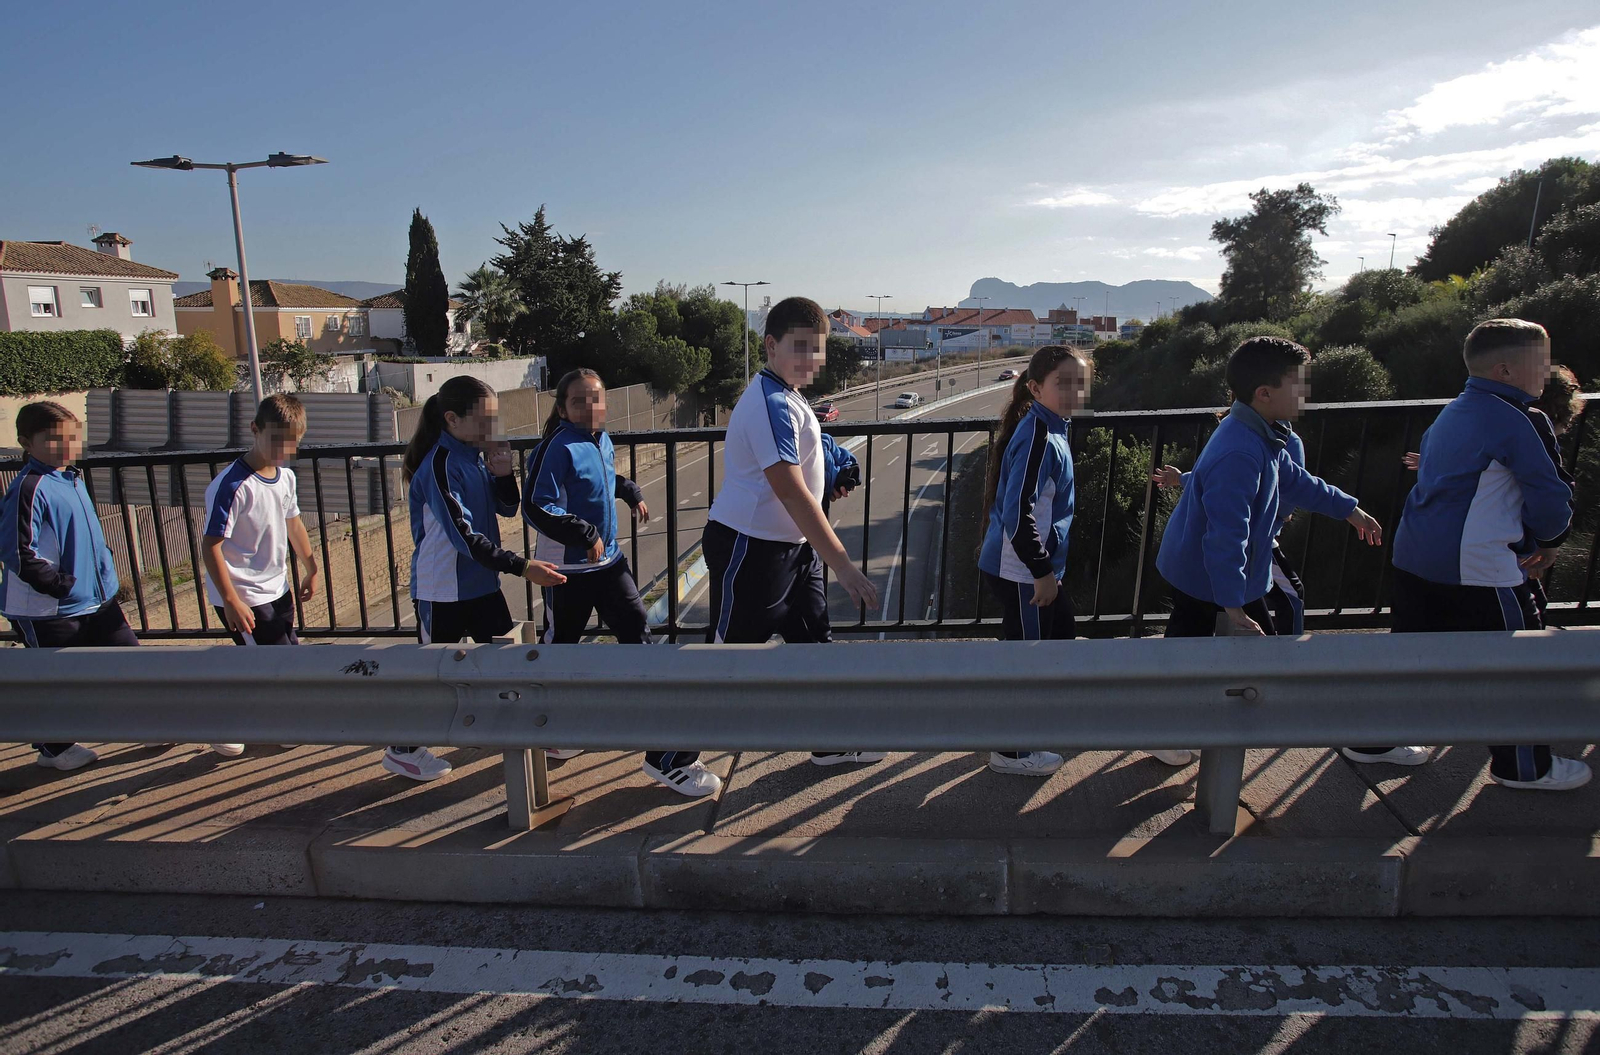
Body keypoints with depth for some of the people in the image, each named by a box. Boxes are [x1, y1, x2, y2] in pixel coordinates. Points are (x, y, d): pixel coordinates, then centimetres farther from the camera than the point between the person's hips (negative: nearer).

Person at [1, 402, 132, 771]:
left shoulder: (73, 478, 10)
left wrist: (107, 581, 17)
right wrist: (61, 584, -20)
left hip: (96, 599, 8)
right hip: (48, 611, -8)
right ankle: (53, 748, 27)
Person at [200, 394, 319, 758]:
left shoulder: (286, 477, 1)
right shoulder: (231, 485, -23)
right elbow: (210, 547, -22)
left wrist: (310, 569, 24)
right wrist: (231, 602, -24)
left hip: (276, 589, 8)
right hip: (242, 597, -8)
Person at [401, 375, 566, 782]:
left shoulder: (477, 455, 4)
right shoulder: (440, 466, -21)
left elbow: (507, 509, 8)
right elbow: (464, 537, -26)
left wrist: (502, 474, -12)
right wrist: (521, 566, -30)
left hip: (480, 581, 8)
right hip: (442, 588, -7)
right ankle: (402, 751, 24)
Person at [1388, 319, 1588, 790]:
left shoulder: (1451, 413, 13)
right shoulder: (1515, 422, -12)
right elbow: (1551, 498, -11)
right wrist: (1548, 541, 11)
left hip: (1413, 554, 8)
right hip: (1477, 566, -8)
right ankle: (1523, 765, 23)